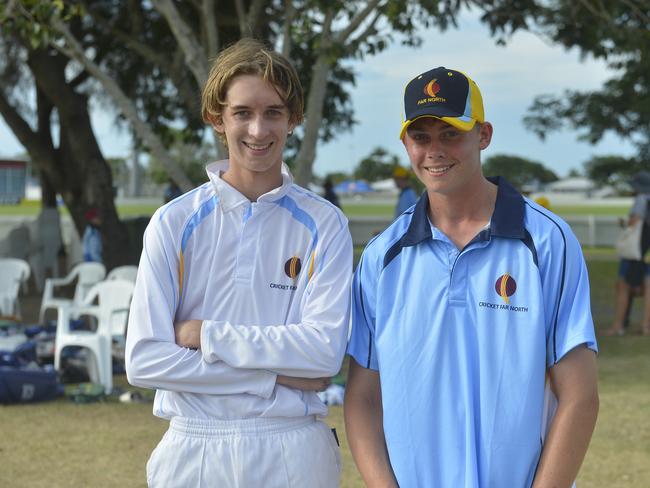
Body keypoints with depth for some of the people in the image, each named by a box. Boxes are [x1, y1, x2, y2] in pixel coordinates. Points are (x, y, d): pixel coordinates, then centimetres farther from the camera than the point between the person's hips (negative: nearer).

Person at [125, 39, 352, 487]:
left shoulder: (323, 224, 0)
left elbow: (326, 349, -12)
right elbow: (144, 360, -8)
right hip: (194, 450, 0)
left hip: (292, 452, 0)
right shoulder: (174, 223, 0)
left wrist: (205, 335, -12)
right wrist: (276, 377, -11)